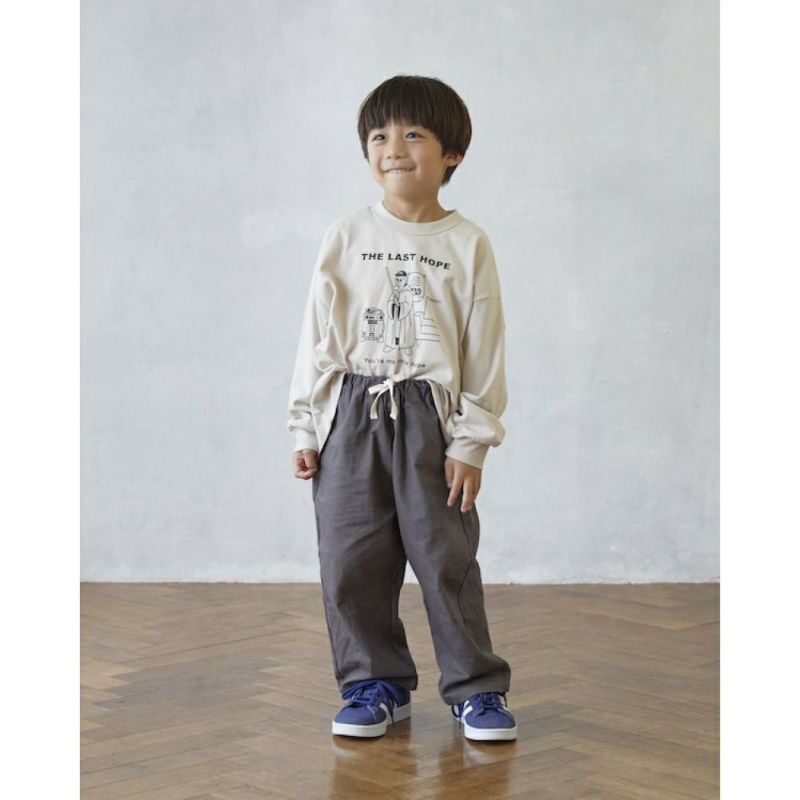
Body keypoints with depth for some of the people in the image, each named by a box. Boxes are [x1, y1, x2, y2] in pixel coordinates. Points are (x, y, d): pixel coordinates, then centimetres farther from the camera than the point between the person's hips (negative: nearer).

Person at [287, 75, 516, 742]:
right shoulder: (346, 238, 5)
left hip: (430, 416, -2)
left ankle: (476, 686, 14)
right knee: (352, 560, 5)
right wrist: (305, 428, 4)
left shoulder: (467, 244, 0)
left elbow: (485, 350, 0)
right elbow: (318, 336, 7)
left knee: (446, 556, 1)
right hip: (352, 413, 2)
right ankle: (377, 684, 19)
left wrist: (471, 442, -4)